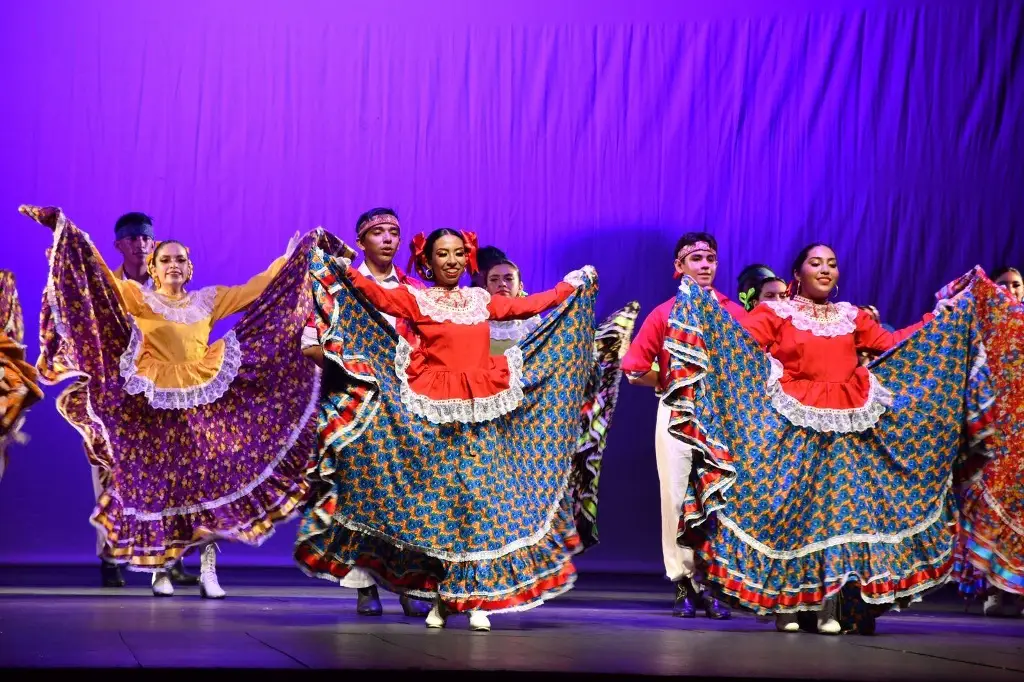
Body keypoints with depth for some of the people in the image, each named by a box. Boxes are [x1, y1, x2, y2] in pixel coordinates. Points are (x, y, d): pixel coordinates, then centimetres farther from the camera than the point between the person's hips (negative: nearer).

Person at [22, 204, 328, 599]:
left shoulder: (208, 300, 13)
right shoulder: (137, 297, 5)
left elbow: (255, 292, 17)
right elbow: (98, 275, -6)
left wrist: (292, 257, 17)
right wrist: (68, 232, -16)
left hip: (203, 406, 2)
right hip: (152, 408, -2)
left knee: (210, 481, -5)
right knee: (157, 483, -2)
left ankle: (208, 571, -2)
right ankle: (159, 569, 7)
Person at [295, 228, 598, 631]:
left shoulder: (481, 300, 15)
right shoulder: (415, 298, 2)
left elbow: (528, 306, 24)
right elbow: (376, 295, -13)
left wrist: (573, 286, 29)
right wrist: (342, 271, -26)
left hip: (480, 415, 3)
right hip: (432, 414, -3)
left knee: (480, 496, -2)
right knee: (435, 497, 0)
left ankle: (474, 598, 2)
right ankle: (440, 598, 8)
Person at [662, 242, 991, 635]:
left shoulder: (852, 317, 18)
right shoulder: (776, 313, 5)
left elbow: (894, 344, 17)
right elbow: (737, 338, -7)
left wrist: (941, 317, 17)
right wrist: (702, 302, -17)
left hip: (845, 428, 3)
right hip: (793, 426, -3)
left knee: (841, 506, -1)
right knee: (789, 506, -5)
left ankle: (831, 610, 0)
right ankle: (786, 604, 0)